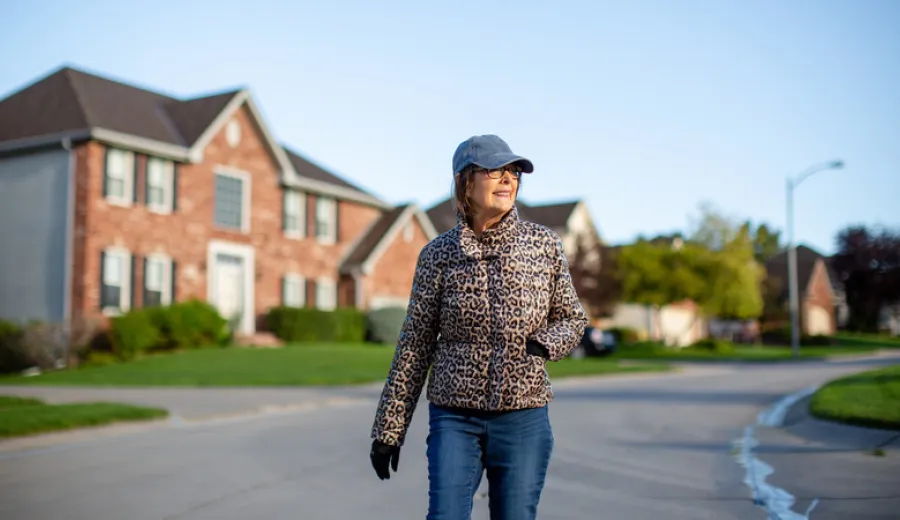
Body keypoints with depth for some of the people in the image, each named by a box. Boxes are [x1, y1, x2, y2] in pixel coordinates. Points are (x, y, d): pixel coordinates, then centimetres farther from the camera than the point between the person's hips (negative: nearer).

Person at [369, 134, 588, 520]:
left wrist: (546, 343, -13)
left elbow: (572, 318, 11)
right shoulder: (438, 255, -1)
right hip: (455, 419, -1)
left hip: (524, 419, 1)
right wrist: (388, 429, 3)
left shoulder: (545, 245, 0)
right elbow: (414, 346, 3)